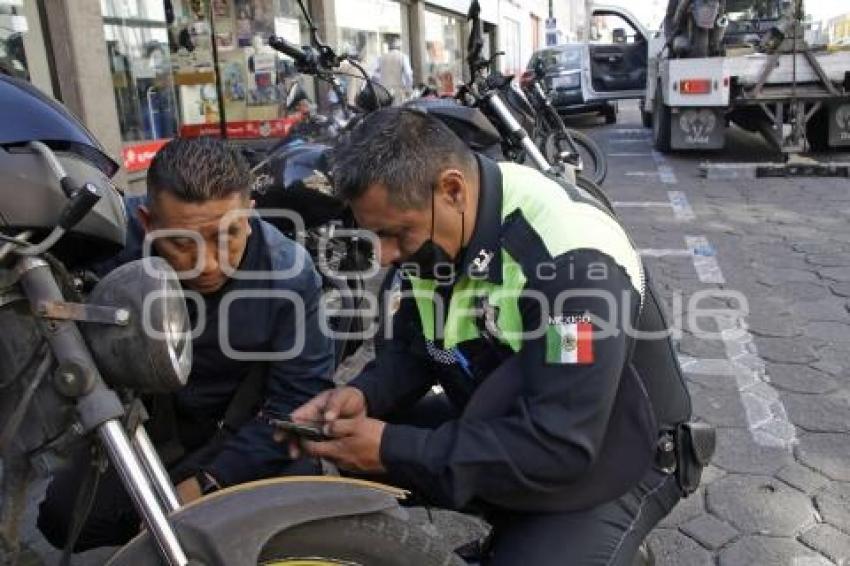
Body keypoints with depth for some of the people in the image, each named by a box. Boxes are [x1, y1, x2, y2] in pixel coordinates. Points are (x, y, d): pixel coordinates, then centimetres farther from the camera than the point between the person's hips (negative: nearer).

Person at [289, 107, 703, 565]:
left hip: (611, 463, -7)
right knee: (357, 443, -2)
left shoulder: (574, 257, -32)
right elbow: (411, 347, 5)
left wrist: (394, 451, -31)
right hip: (497, 429, 7)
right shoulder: (428, 229, -8)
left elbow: (559, 447, -33)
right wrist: (363, 394, -16)